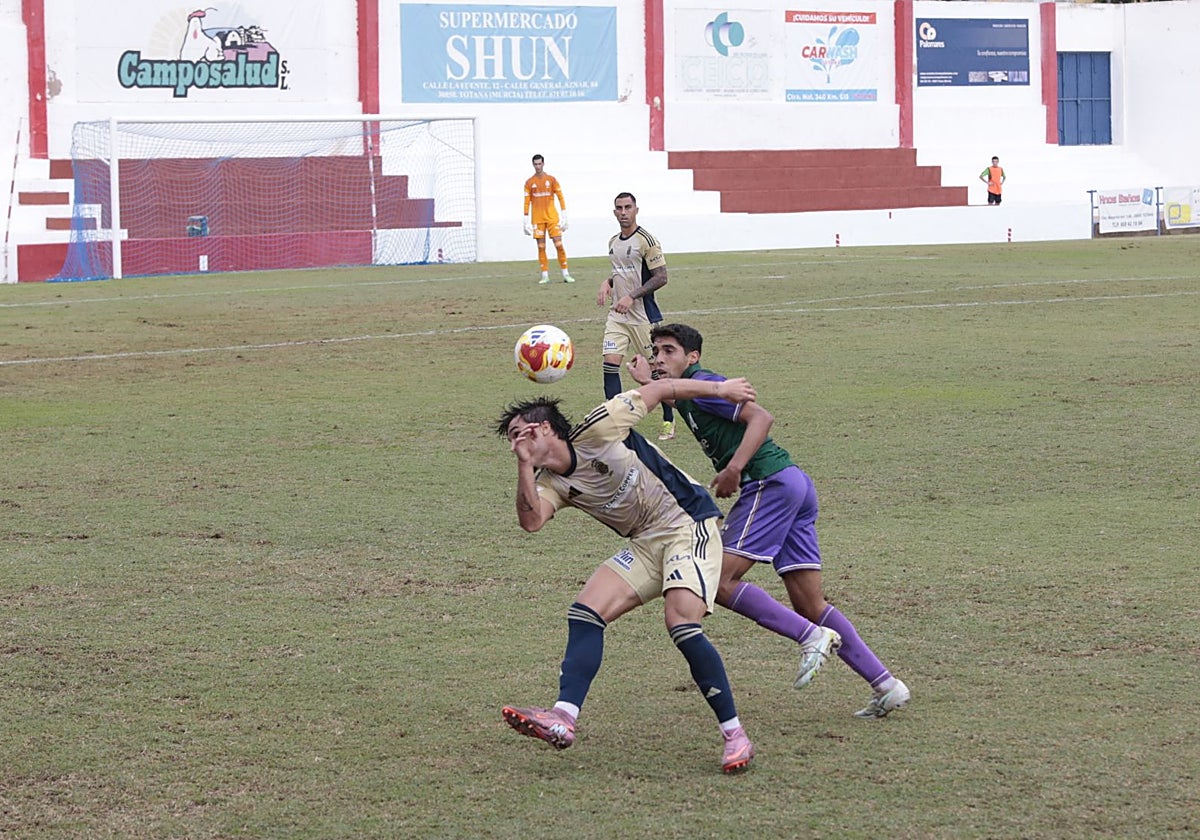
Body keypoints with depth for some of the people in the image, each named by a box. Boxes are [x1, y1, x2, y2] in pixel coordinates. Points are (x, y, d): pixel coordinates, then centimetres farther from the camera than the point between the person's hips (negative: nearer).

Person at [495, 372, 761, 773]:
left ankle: (735, 736, -16)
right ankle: (563, 718, -17)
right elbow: (531, 520, -14)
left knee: (682, 624, -23)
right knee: (586, 611, -8)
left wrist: (720, 389, 2)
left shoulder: (597, 430, -13)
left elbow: (661, 389, -4)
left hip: (689, 525, -8)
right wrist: (524, 464, -20)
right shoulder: (551, 482, 5)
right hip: (645, 545, 8)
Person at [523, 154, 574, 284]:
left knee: (559, 245, -6)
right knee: (541, 247, -1)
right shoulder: (529, 182, 5)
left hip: (552, 217, -1)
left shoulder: (551, 179, 4)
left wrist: (564, 218, -1)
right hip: (537, 219, 1)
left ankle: (565, 274, -2)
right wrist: (526, 222, 1)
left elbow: (561, 198, 5)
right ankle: (545, 276, 2)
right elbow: (527, 202, 5)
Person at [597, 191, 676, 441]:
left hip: (643, 315, -6)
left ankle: (669, 421, 17)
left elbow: (661, 277, -15)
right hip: (617, 316, 6)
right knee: (610, 363, -7)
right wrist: (608, 283, 7)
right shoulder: (613, 242, 11)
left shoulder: (646, 240, -12)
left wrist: (631, 296, -20)